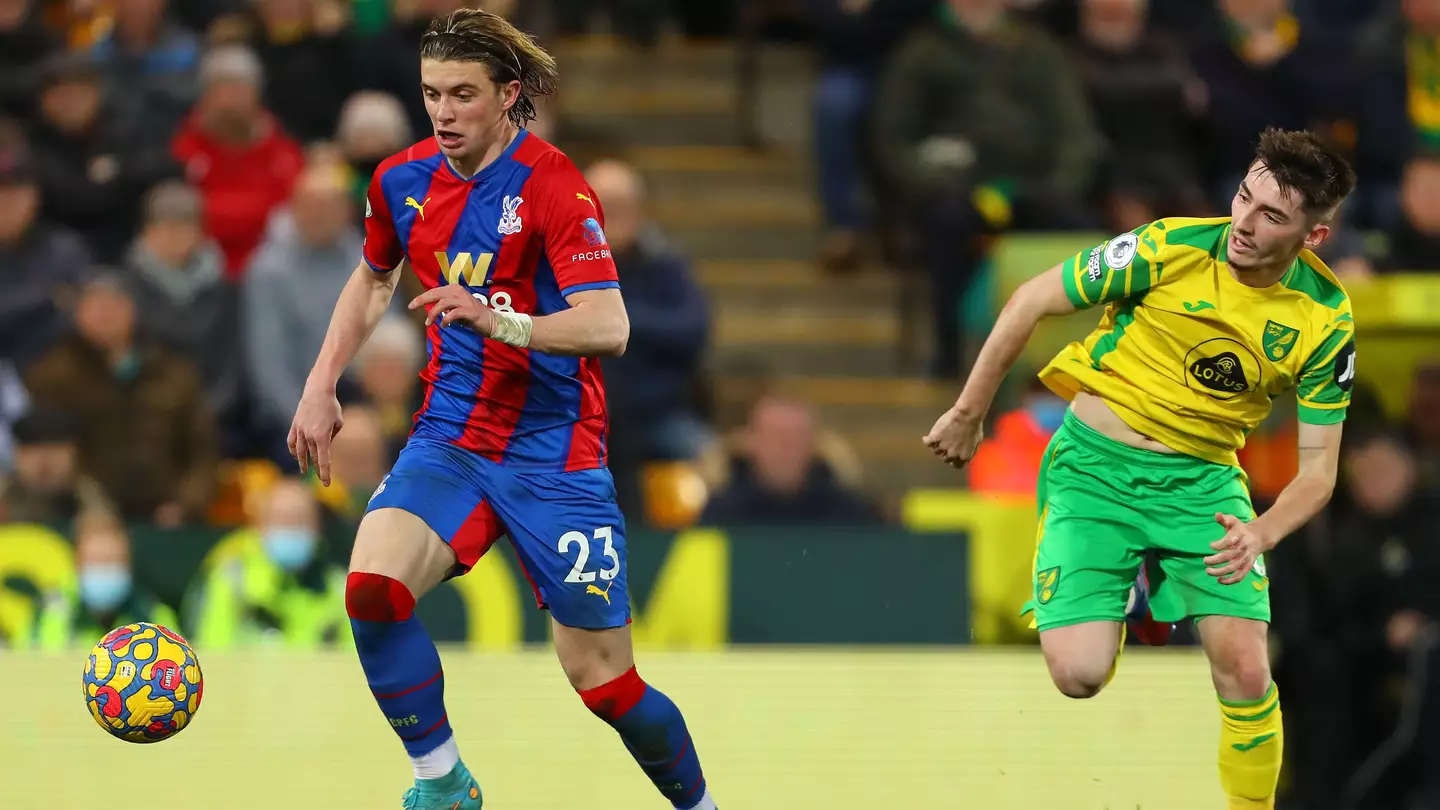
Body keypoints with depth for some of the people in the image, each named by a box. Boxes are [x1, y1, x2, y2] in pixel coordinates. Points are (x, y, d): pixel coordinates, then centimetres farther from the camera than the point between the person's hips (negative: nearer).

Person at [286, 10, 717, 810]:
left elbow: (608, 326, -27)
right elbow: (373, 280, 24)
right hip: (451, 437, 4)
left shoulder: (552, 186, -16)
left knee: (603, 679, -2)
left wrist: (500, 323, -42)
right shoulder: (404, 180, 2)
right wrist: (322, 387, 16)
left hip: (552, 451, -4)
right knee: (373, 586, -24)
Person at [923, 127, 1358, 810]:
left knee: (1246, 675, -16)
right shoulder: (1170, 249, -18)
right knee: (1080, 675, -16)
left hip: (1204, 479, 2)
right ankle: (1129, 592, 19)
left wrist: (1263, 533, -24)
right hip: (1095, 464, -2)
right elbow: (1032, 301, -5)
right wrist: (968, 414, 1)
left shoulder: (1325, 319, -9)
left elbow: (1318, 467, -3)